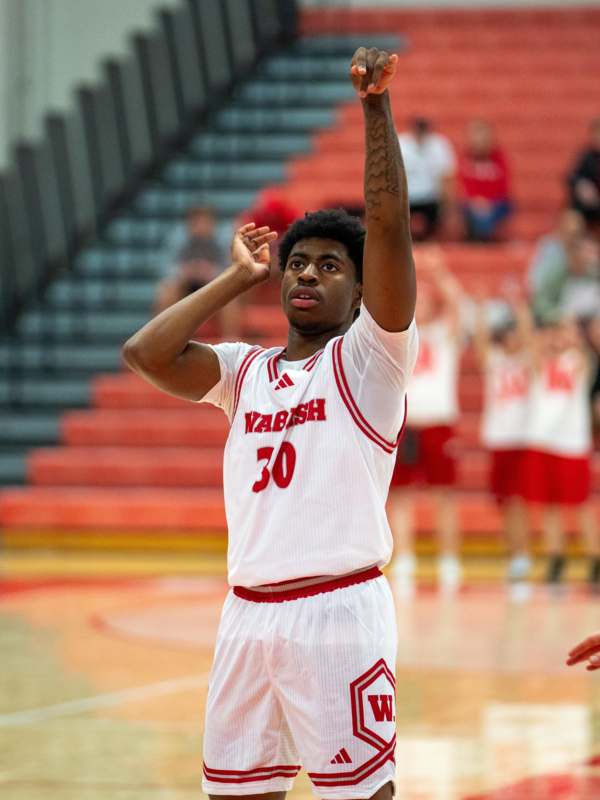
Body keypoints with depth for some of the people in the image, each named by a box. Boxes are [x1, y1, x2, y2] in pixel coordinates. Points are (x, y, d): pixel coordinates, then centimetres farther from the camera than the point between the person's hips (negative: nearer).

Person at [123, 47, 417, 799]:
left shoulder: (367, 359, 0)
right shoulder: (245, 371, 16)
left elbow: (389, 227, -12)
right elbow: (146, 352, 0)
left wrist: (376, 107, -16)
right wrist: (238, 278, 9)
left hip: (337, 610, -6)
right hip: (247, 614, 6)